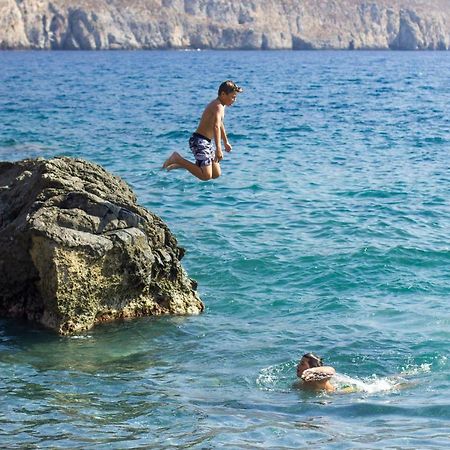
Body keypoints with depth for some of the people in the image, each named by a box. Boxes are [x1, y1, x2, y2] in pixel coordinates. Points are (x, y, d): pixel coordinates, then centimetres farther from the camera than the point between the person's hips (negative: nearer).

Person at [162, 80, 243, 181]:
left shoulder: (220, 106, 16)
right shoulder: (218, 106, -16)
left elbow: (220, 124, 35)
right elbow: (216, 127, -33)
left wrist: (226, 142, 46)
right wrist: (218, 149, -42)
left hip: (205, 142, 10)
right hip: (199, 141, -10)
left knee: (216, 174, 10)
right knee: (206, 176, -20)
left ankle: (182, 164, 18)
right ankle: (177, 159, -8)